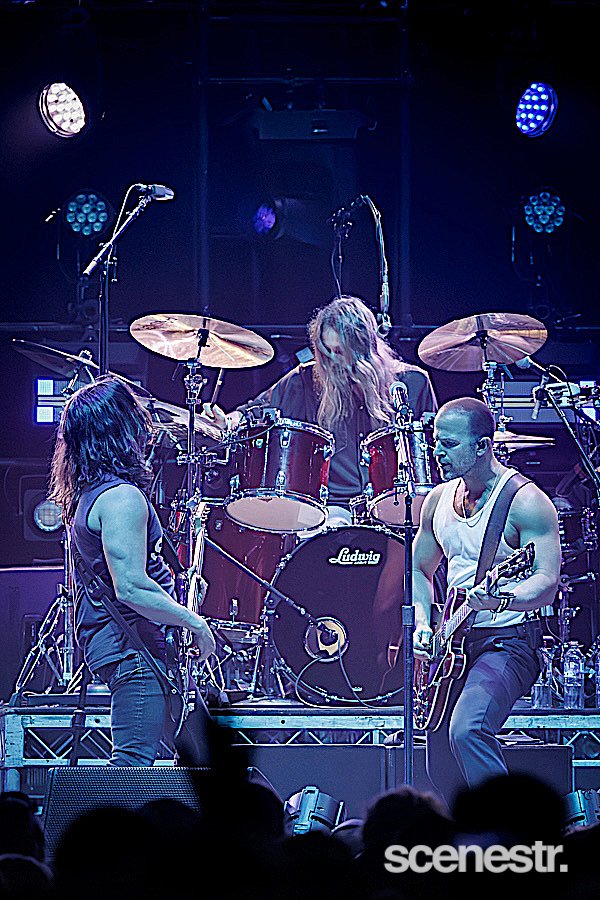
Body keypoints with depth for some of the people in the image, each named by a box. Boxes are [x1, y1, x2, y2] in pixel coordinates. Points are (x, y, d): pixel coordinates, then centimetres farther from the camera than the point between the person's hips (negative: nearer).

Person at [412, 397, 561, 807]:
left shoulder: (524, 501, -14)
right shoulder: (438, 501, 7)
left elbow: (548, 581, -22)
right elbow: (421, 569, 20)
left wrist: (502, 600, -42)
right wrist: (423, 623, 3)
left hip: (508, 640, -8)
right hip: (453, 643, 8)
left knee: (467, 729, -31)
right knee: (443, 769, 9)